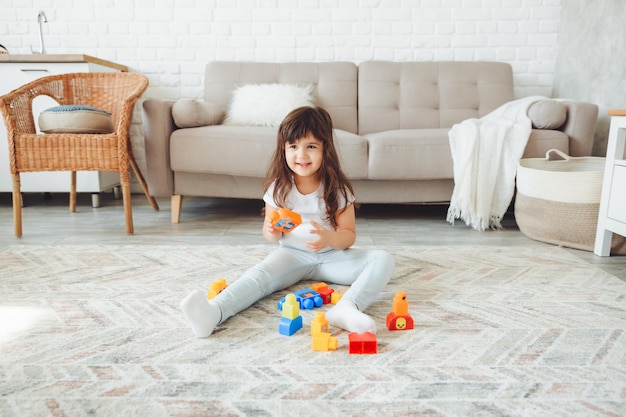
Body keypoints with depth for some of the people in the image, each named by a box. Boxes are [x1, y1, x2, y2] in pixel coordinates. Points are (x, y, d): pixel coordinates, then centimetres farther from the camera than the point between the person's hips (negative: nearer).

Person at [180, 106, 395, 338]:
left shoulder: (337, 189, -8)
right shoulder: (279, 187, -3)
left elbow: (349, 234, -7)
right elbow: (271, 235, 3)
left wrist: (330, 238, -30)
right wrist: (272, 231, -22)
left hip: (331, 256, 0)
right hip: (293, 254, 0)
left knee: (383, 260, -23)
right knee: (260, 275, -30)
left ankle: (346, 309, -48)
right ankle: (214, 312, -51)